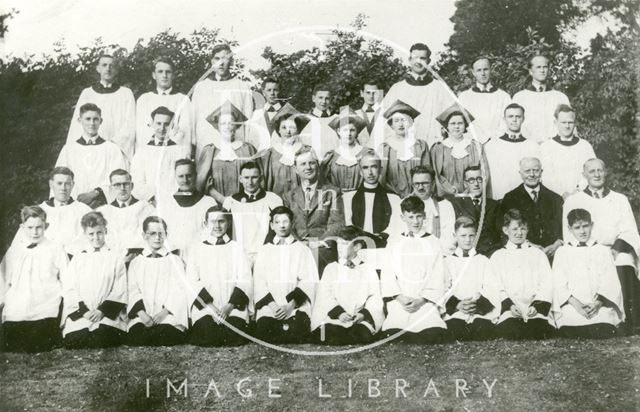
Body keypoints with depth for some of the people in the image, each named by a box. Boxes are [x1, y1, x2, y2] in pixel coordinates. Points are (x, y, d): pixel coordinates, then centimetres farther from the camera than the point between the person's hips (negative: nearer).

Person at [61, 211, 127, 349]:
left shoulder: (115, 258, 10)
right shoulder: (78, 259, 15)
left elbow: (119, 291, 3)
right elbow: (70, 291, 7)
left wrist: (102, 310, -10)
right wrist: (84, 311, -9)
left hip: (108, 314, -1)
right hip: (80, 315, 2)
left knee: (102, 338, -30)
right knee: (73, 340, -25)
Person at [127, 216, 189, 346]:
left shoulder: (175, 261, 19)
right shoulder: (136, 263, 22)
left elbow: (179, 291, 6)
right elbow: (133, 291, 8)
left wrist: (165, 312, -12)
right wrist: (142, 313, -12)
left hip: (169, 315, -1)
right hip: (141, 317, 1)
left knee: (167, 334, -33)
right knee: (137, 334, -32)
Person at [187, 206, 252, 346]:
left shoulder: (237, 248, 13)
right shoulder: (196, 249, 13)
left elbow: (245, 281, 3)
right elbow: (192, 282, 2)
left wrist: (229, 306, -12)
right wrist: (210, 306, -12)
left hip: (233, 306, 1)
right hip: (205, 305, -1)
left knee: (235, 339, -22)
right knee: (207, 339, -25)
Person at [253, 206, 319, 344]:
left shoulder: (302, 249, 13)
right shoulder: (264, 250, 17)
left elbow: (308, 281, 3)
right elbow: (259, 282, 7)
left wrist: (290, 306, -9)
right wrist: (272, 305, -9)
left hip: (296, 305, -1)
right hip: (269, 305, 1)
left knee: (296, 333, -21)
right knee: (263, 331, -18)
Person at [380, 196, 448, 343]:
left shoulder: (433, 242, 16)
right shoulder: (394, 242, 18)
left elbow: (437, 277, 7)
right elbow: (387, 275, 9)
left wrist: (421, 300, -8)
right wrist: (400, 297, -8)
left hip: (426, 301, 0)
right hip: (400, 300, 0)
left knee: (434, 333, -29)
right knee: (392, 332, -29)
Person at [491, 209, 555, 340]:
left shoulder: (538, 254, 23)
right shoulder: (497, 257, 20)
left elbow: (547, 285, 9)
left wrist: (537, 306, -10)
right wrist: (509, 305, -13)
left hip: (537, 310, 1)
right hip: (509, 310, -1)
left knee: (537, 328, -31)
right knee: (510, 331, -32)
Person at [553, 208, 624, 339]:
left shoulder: (603, 251, 19)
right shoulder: (562, 252, 18)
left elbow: (610, 283, 8)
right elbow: (559, 285, 7)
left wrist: (598, 302, -11)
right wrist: (575, 303, -11)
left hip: (600, 309, 0)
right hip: (571, 309, 0)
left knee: (602, 332, -26)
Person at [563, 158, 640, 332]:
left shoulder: (620, 199, 22)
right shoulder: (573, 201, 17)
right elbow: (570, 235, 7)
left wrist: (616, 248, -10)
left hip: (618, 253, 1)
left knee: (624, 271, -31)